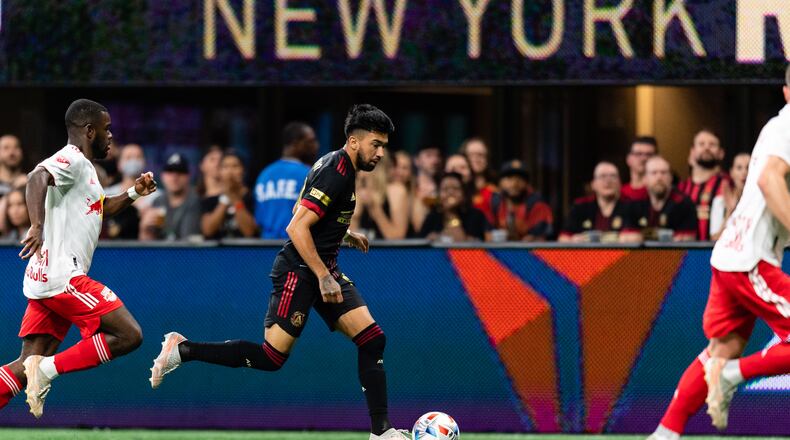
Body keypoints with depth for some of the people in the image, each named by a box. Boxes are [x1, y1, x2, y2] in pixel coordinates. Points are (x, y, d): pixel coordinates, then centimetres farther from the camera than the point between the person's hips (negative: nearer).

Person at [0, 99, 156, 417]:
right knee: (128, 335, -12)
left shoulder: (81, 166, 24)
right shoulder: (71, 160, -8)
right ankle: (49, 369, -15)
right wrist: (37, 226, -45)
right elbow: (38, 178, -30)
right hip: (63, 276, -10)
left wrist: (134, 194, 30)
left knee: (28, 366, 6)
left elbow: (97, 210, 42)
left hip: (44, 282, 10)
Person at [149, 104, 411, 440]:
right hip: (298, 271, -10)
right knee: (271, 358, -10)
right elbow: (297, 227, -24)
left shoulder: (340, 167, 13)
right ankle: (181, 351, 1)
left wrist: (344, 234, 25)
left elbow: (307, 214, 28)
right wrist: (323, 277, -25)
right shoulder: (335, 173, -18)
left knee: (372, 339, -2)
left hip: (323, 269, 10)